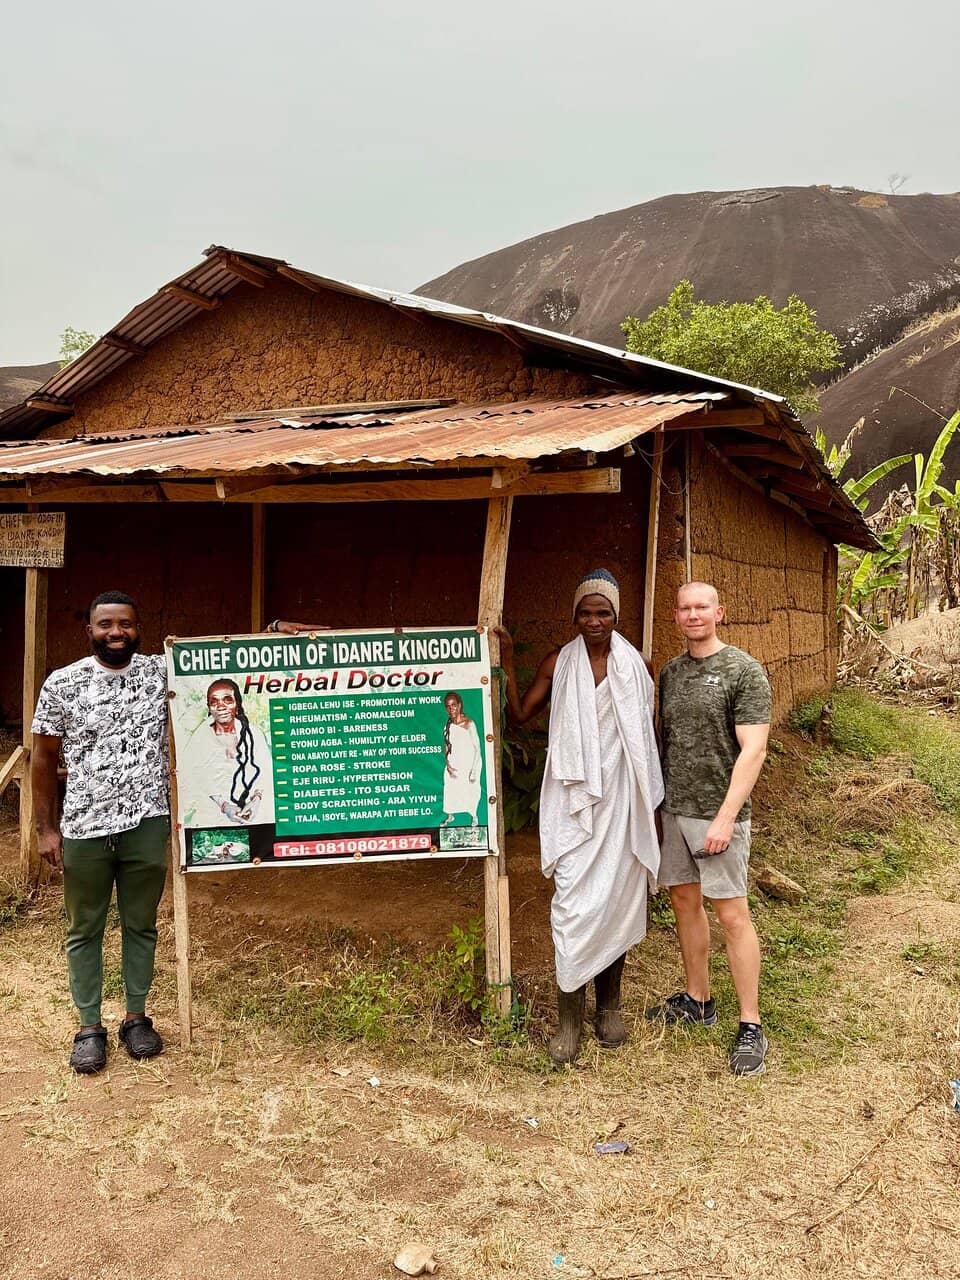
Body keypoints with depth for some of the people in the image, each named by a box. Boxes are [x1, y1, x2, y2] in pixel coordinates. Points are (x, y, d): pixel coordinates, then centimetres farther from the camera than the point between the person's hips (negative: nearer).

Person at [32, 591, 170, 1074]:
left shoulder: (161, 671, 0)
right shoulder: (62, 683, -3)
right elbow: (43, 758, 2)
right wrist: (47, 828, -1)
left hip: (147, 825, 1)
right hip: (83, 829, -1)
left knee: (141, 925, 13)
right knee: (84, 930, 11)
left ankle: (136, 1017, 29)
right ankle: (89, 1027, 25)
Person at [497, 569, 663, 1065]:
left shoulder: (635, 665, 4)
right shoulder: (558, 664, 1)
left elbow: (647, 734, 10)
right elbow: (519, 716, 2)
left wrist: (647, 798, 7)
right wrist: (506, 664, -7)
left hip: (621, 796, 2)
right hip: (574, 797, -1)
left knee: (617, 898, 10)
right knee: (573, 902, -6)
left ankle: (609, 1004, 26)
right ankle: (570, 1017, 5)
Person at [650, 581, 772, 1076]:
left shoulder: (743, 671, -9)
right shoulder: (670, 672, 10)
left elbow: (752, 749, -14)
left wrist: (726, 816, -19)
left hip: (717, 812, -6)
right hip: (673, 808, 6)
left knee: (732, 914, -3)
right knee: (684, 900, 14)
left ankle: (750, 1026, 7)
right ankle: (697, 999, 30)